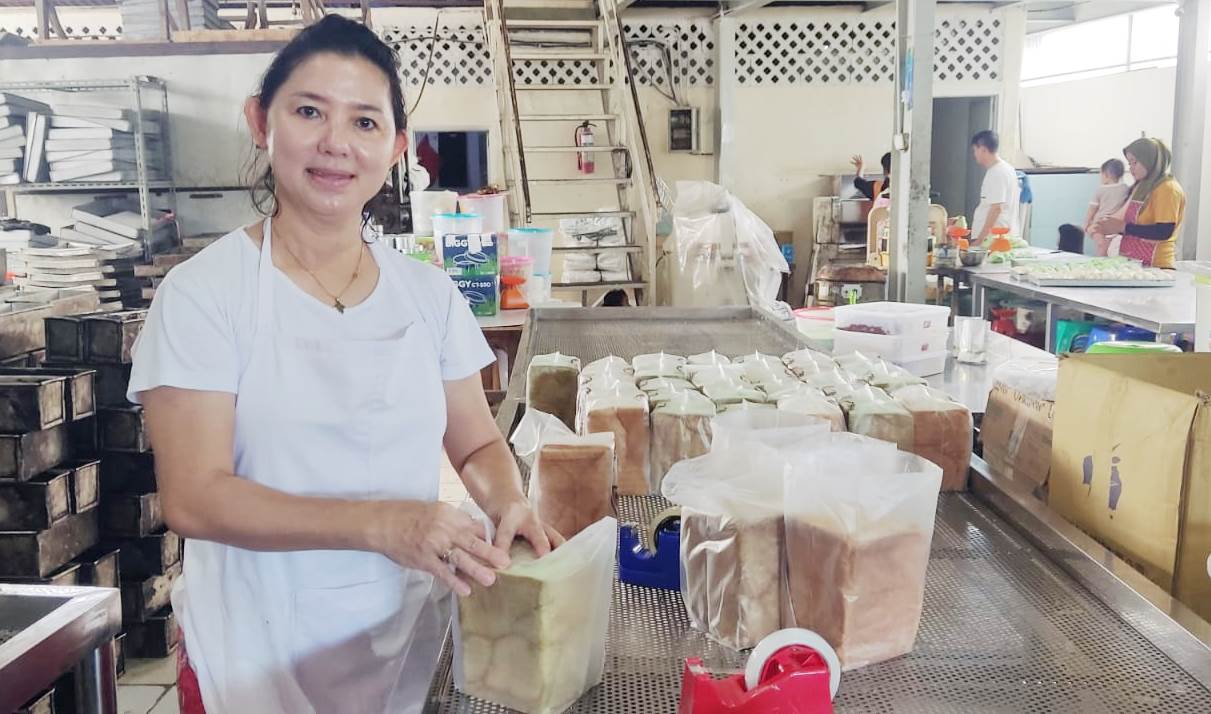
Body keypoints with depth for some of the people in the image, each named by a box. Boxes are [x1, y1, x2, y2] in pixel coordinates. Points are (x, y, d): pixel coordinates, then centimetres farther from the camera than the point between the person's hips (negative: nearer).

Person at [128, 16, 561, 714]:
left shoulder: (430, 294, 0)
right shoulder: (203, 292, -11)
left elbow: (478, 445, 7)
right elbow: (194, 497, -18)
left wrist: (508, 503, -16)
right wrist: (382, 524, -30)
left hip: (413, 644, 4)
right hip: (259, 658, -3)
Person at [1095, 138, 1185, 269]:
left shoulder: (1168, 189, -11)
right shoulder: (1141, 187, 14)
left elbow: (1164, 232, -20)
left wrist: (1123, 227, -18)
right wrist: (1113, 227, 0)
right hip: (1133, 262, 8)